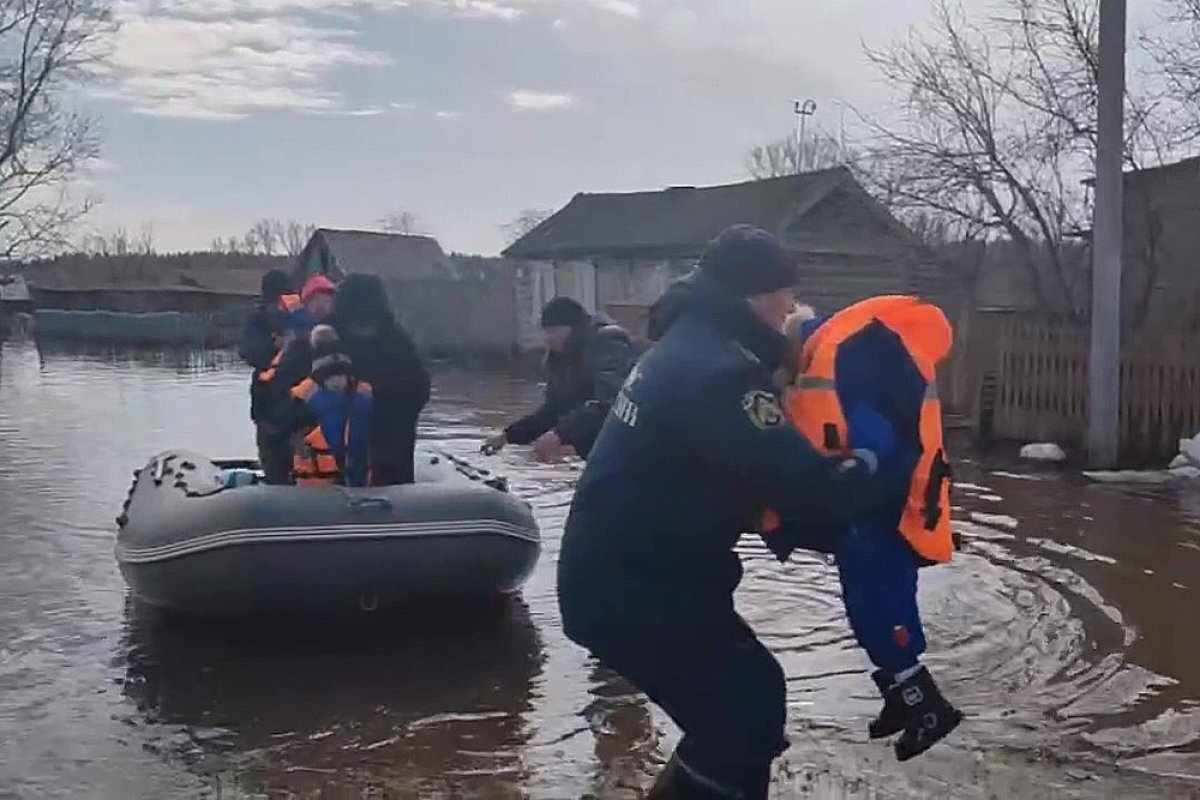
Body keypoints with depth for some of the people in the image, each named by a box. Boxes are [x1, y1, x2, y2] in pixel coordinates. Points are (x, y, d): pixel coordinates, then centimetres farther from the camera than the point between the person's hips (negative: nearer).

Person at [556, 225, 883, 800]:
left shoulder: (690, 343, 12)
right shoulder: (717, 367, -24)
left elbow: (754, 464, 22)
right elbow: (795, 482, -28)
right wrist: (868, 472, -9)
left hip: (623, 572, 10)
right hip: (629, 588, -10)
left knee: (747, 697, 18)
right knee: (747, 715, -6)